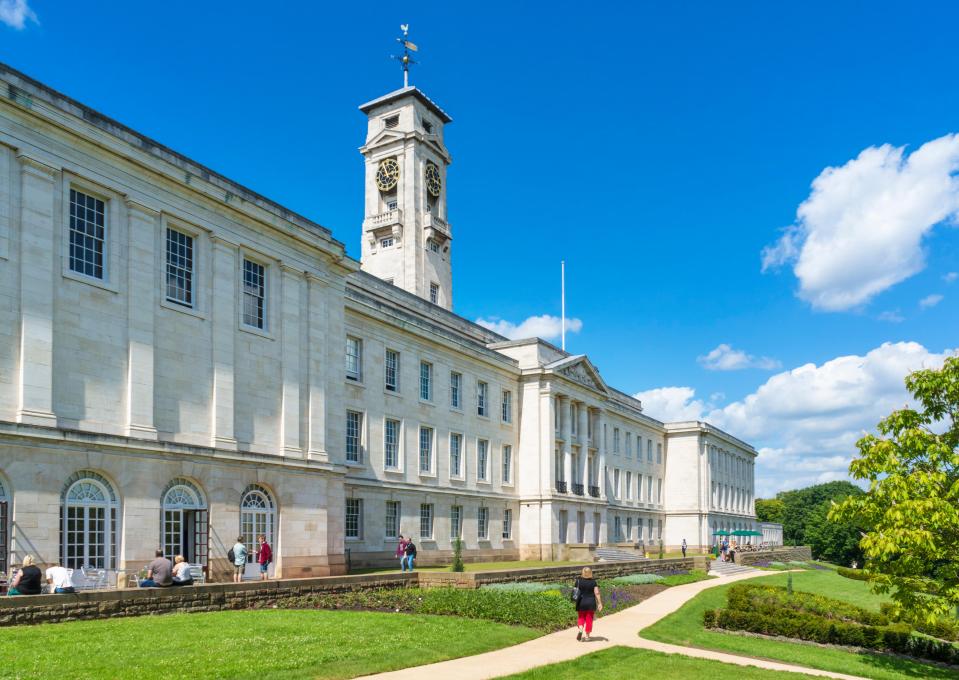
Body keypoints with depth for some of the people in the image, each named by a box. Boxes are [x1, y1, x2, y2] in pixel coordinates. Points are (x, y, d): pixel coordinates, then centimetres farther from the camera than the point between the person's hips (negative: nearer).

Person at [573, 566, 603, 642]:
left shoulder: (578, 581, -3)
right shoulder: (593, 582, -5)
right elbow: (597, 593, -9)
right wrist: (600, 603, -5)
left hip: (581, 603, 1)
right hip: (591, 603, -1)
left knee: (581, 618, 15)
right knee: (589, 619, 9)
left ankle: (580, 629, -11)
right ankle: (586, 636, 9)